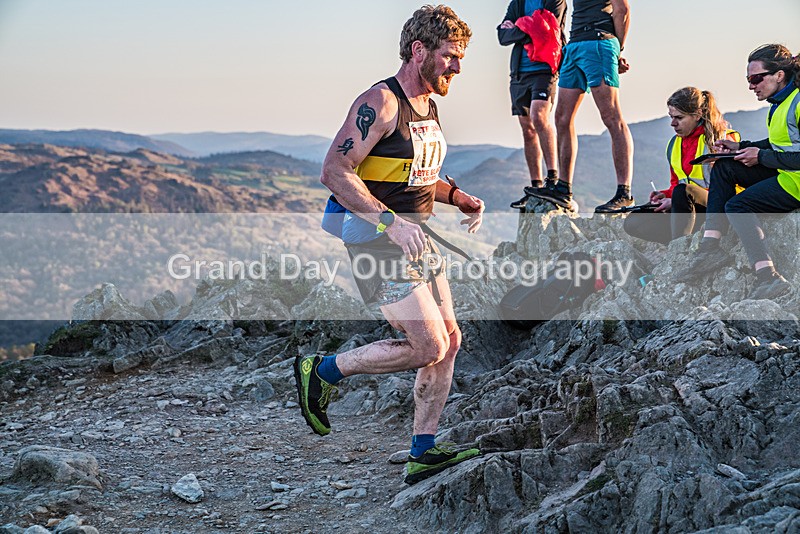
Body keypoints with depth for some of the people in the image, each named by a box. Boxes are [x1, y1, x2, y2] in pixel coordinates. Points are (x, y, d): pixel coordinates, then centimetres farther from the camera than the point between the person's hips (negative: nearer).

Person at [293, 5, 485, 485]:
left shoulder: (429, 108, 14)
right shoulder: (380, 103, -16)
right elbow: (336, 172, -23)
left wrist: (461, 198, 12)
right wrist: (392, 222, -30)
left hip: (416, 238, 9)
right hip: (378, 240, -9)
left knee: (449, 340, 6)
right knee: (428, 347, -12)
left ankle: (423, 454, 14)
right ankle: (323, 372, 5)